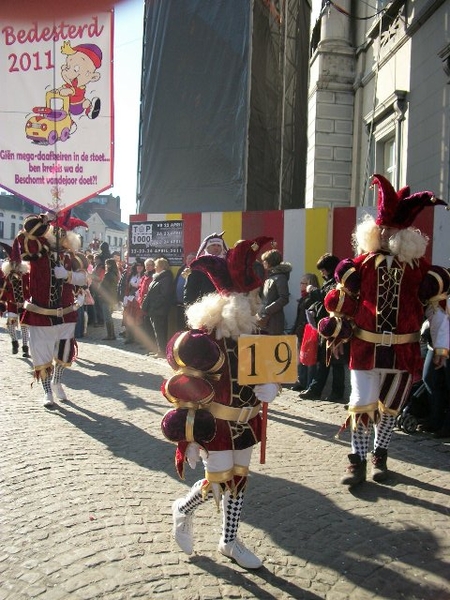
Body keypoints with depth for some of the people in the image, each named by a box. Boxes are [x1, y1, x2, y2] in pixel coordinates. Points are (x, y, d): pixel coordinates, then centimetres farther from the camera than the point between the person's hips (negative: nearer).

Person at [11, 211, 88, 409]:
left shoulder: (70, 255, 4)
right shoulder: (38, 250, -8)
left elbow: (83, 276, -1)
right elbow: (28, 230, -26)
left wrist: (68, 275, -17)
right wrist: (47, 219, -23)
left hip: (66, 314, 4)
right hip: (41, 314, -4)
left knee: (64, 352, 13)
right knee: (42, 353, 3)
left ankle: (56, 383, 38)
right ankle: (47, 392, 20)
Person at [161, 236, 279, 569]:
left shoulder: (252, 336, 1)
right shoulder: (203, 338, -20)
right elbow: (186, 387, -16)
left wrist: (268, 387, -10)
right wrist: (189, 431, -16)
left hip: (244, 421, 7)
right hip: (214, 424, -7)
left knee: (239, 478, 13)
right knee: (219, 480, -1)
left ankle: (229, 541, 31)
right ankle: (183, 510, 30)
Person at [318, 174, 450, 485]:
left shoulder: (420, 267, 0)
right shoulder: (362, 264, -1)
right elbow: (342, 302, 6)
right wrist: (338, 333, 2)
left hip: (404, 351, 1)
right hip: (365, 348, -1)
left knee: (390, 406, 14)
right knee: (362, 405, 0)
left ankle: (380, 456, 32)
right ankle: (358, 462, 14)